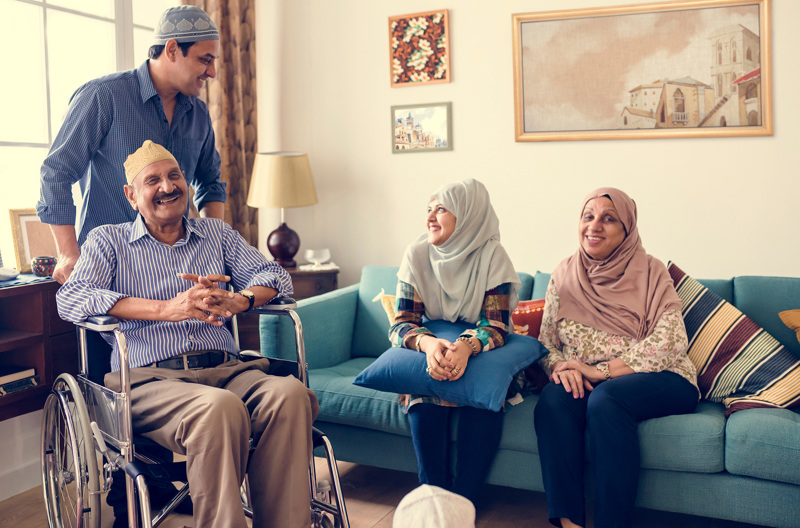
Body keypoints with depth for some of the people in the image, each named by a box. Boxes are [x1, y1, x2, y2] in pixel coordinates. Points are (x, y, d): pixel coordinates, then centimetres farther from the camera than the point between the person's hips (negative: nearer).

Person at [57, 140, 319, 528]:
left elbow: (274, 276, 14)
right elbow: (70, 299, -4)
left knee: (289, 393, -31)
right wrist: (167, 309, -17)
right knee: (219, 407, -38)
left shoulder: (217, 234, 24)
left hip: (225, 369, 3)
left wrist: (238, 300, -12)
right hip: (150, 378, -3)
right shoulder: (108, 241, 15)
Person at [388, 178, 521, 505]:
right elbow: (401, 324, -10)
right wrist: (428, 343, -34)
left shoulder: (492, 256, -11)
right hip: (429, 355, 1)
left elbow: (496, 325, -17)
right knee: (425, 396, -30)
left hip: (479, 356, -1)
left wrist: (466, 346, -40)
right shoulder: (418, 254, -6)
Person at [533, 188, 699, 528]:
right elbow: (546, 342, 10)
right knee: (554, 397, -29)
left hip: (657, 380, -3)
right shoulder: (564, 276, 11)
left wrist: (600, 371, -18)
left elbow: (669, 343, -12)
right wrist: (560, 367, -15)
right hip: (585, 382, 3)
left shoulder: (650, 273, 0)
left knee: (605, 398, -34)